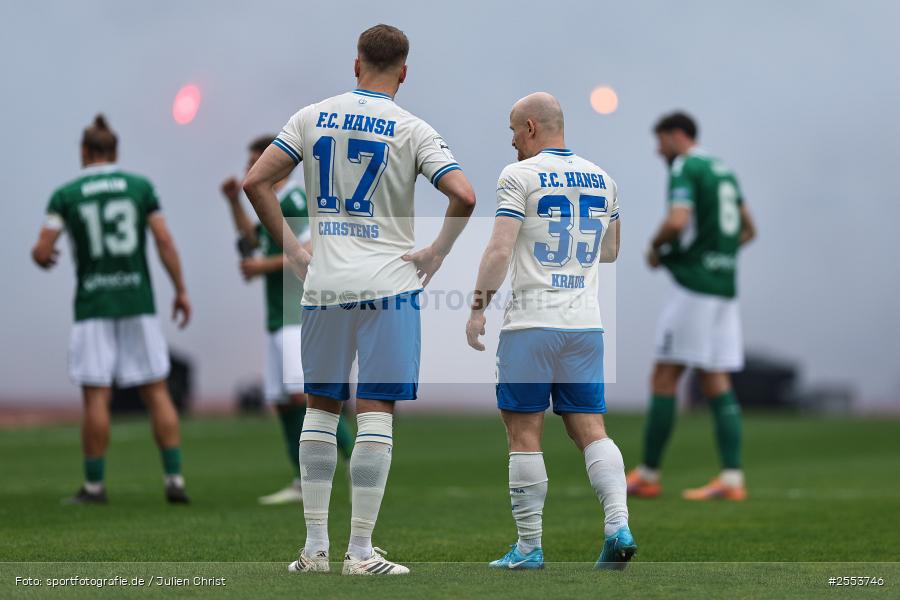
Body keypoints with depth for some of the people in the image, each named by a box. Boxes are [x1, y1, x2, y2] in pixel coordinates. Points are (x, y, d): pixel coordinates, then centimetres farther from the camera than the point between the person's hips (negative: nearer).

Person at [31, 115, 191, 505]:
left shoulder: (65, 195, 0)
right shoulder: (140, 187, 3)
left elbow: (41, 252, -5)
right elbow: (165, 242, -1)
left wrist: (43, 258, 18)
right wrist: (181, 291, 5)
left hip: (93, 305, -1)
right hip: (138, 301, 1)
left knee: (96, 396, 1)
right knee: (157, 392, 4)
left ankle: (94, 485, 4)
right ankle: (174, 479, -2)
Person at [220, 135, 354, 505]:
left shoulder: (293, 199, -9)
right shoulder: (276, 204, 21)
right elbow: (251, 240, 37)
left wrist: (265, 265, -15)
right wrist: (234, 202, 25)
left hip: (299, 316, -10)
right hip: (280, 318, 10)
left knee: (302, 392, -21)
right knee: (282, 401, 5)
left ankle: (357, 457, -14)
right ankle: (303, 483, 5)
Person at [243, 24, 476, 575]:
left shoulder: (312, 117, 5)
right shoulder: (411, 130, -5)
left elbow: (257, 182, 3)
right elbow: (463, 196, -17)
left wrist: (293, 250, 10)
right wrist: (439, 252, -3)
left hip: (324, 283, 3)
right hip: (389, 282, -3)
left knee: (320, 409, 13)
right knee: (376, 415, -1)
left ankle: (315, 546, 13)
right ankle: (361, 552, -2)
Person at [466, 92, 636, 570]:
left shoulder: (520, 176, -6)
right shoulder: (602, 179, 12)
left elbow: (500, 250, -14)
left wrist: (478, 307, -7)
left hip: (531, 323, -5)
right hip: (586, 324, 5)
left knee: (524, 435, 1)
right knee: (590, 430, 7)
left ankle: (529, 546, 3)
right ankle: (618, 526, -9)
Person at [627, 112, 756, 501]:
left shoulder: (685, 169, -8)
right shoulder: (724, 172, 18)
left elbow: (677, 220, -24)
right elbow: (748, 230, 25)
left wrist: (656, 246, -5)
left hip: (693, 287, -8)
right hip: (724, 287, 8)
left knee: (664, 379, -2)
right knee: (717, 384, 4)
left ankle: (648, 475, 1)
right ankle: (732, 479, -4)